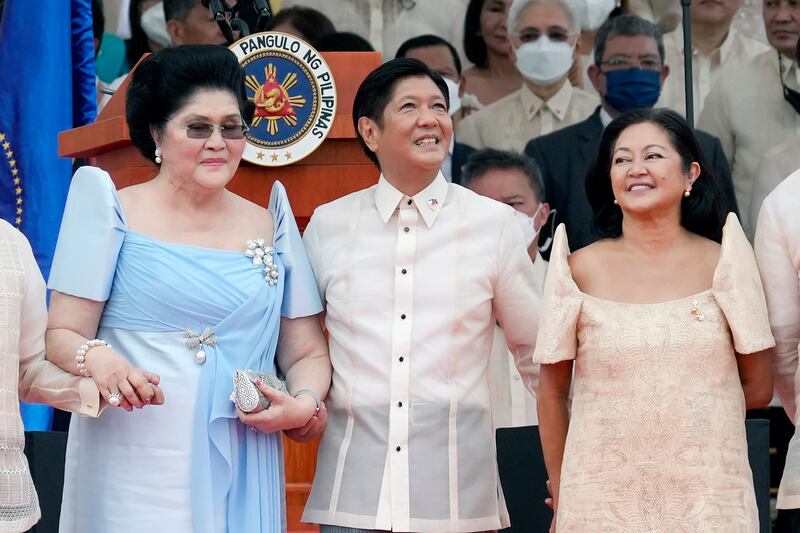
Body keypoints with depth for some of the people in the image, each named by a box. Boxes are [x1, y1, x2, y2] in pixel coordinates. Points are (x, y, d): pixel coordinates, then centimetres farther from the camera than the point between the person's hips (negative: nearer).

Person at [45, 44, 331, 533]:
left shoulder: (271, 225, 11)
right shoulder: (113, 212, 2)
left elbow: (307, 351, 12)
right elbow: (62, 333, -1)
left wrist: (304, 403, -9)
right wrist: (97, 360, -22)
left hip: (241, 477, 3)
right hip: (133, 476, -3)